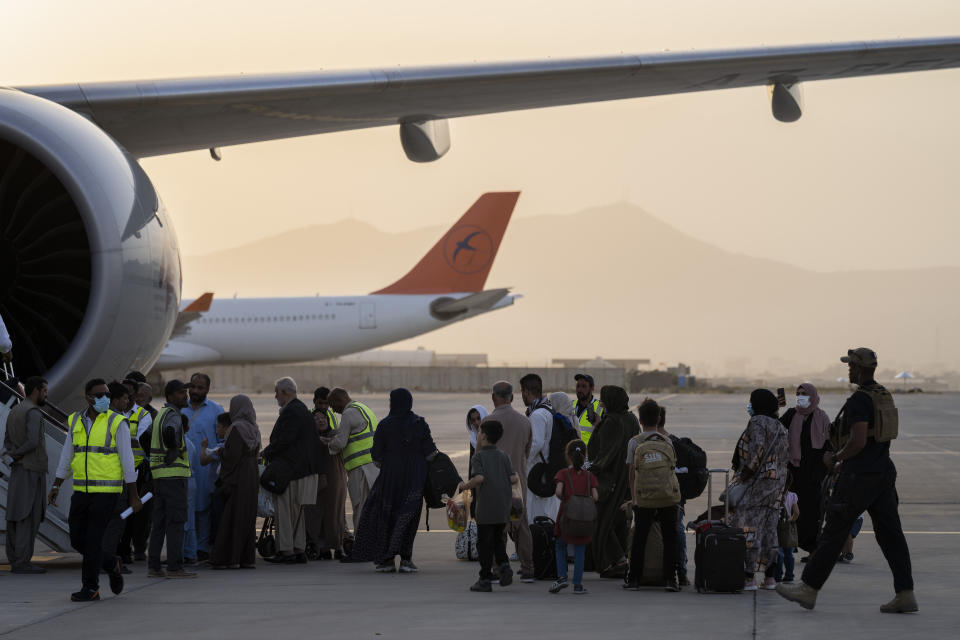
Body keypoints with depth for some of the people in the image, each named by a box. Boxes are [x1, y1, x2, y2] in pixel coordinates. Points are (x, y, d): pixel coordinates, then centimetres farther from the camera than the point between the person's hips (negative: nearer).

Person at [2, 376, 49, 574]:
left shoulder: (14, 412, 15)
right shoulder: (33, 412, -14)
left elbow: (7, 441, 17)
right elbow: (32, 441, -23)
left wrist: (14, 453, -2)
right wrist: (17, 454, -6)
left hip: (18, 470, 9)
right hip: (32, 470, -9)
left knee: (16, 517, 7)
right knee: (28, 517, -9)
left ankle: (15, 560, 7)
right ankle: (22, 562, -12)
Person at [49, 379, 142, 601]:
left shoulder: (116, 422, -6)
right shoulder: (75, 421, 8)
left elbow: (127, 460, -6)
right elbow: (66, 457, 16)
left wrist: (134, 496, -7)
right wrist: (56, 486, 9)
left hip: (106, 491, -5)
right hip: (81, 490, 5)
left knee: (93, 541, -6)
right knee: (77, 540, 6)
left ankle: (91, 588, 4)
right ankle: (111, 565, 29)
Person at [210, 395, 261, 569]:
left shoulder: (237, 428, -14)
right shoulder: (254, 429, 10)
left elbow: (232, 456, -19)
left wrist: (221, 452, -1)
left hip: (237, 477, -8)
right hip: (252, 477, 8)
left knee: (231, 517, -4)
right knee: (248, 518, 11)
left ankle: (229, 559, -5)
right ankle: (248, 558, 11)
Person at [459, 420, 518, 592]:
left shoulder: (478, 457, -6)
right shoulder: (503, 456, 8)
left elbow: (479, 478, -22)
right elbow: (513, 478, -1)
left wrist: (465, 486, -6)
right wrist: (517, 478, 21)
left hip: (486, 509, -5)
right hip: (503, 508, 5)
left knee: (484, 543, 2)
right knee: (498, 539, 20)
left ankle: (485, 580, 4)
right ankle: (504, 564, -3)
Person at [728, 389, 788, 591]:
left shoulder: (758, 422, -9)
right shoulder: (780, 427, 17)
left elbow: (757, 450, -20)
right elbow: (784, 458, 16)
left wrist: (744, 476, -17)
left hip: (757, 482, -9)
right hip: (777, 483, 9)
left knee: (749, 528, -8)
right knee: (770, 529, 12)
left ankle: (749, 578, -12)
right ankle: (770, 577, 12)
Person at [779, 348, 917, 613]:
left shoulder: (859, 400, -16)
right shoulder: (884, 397, 14)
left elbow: (858, 442, -24)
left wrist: (835, 458, -7)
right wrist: (844, 462, 24)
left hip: (859, 477, -9)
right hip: (883, 472, 9)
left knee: (834, 533, -2)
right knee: (890, 533, 6)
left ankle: (808, 589, 4)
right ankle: (905, 594, 1)